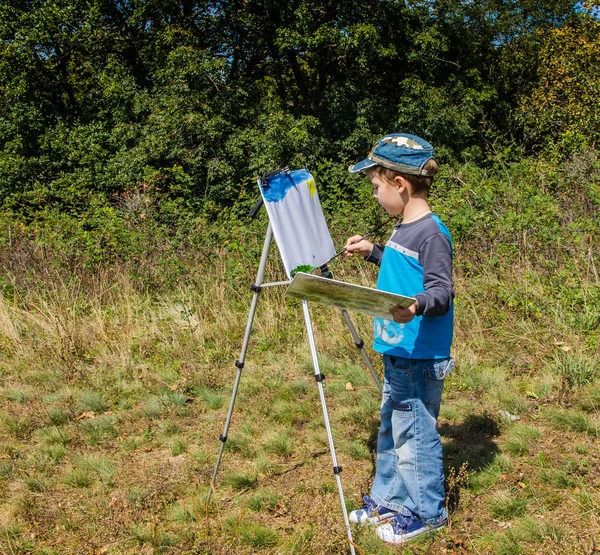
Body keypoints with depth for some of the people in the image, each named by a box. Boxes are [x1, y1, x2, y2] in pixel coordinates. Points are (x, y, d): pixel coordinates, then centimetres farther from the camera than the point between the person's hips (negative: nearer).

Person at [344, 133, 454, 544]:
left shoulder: (431, 234, -18)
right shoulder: (404, 228, 10)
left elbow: (442, 291, -22)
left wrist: (417, 305, -40)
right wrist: (372, 252, 24)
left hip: (419, 358, -10)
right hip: (397, 352, 10)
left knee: (415, 434, 3)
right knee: (391, 430, 20)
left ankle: (427, 511, 21)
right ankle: (388, 499, 36)